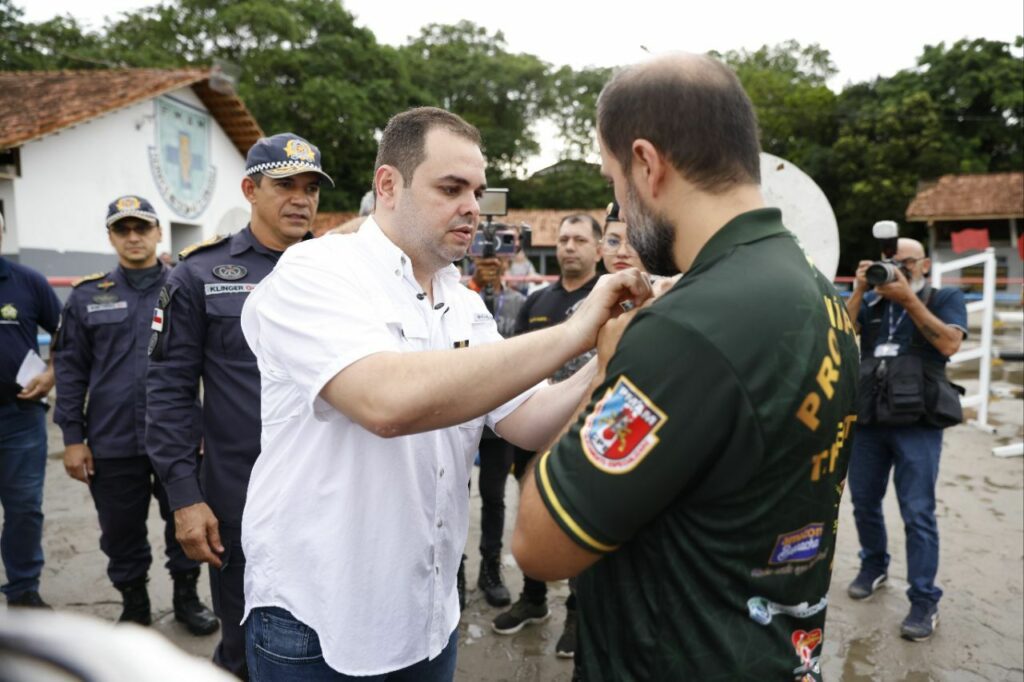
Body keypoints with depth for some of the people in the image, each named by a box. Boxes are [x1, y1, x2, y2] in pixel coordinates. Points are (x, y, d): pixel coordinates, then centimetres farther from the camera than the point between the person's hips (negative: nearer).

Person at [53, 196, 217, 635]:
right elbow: (70, 369, 4)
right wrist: (72, 438, -1)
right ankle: (134, 603, 35)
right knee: (122, 531, 14)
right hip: (113, 443, 1)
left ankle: (187, 596, 33)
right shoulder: (87, 296, 4)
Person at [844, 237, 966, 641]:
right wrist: (858, 291, -10)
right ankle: (873, 567, 34)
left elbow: (949, 343, -12)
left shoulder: (946, 299, 6)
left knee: (918, 513, -3)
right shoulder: (871, 302, 12)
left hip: (918, 424, -3)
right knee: (864, 502, 12)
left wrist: (909, 299, -16)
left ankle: (924, 601, 6)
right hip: (867, 419, 4)